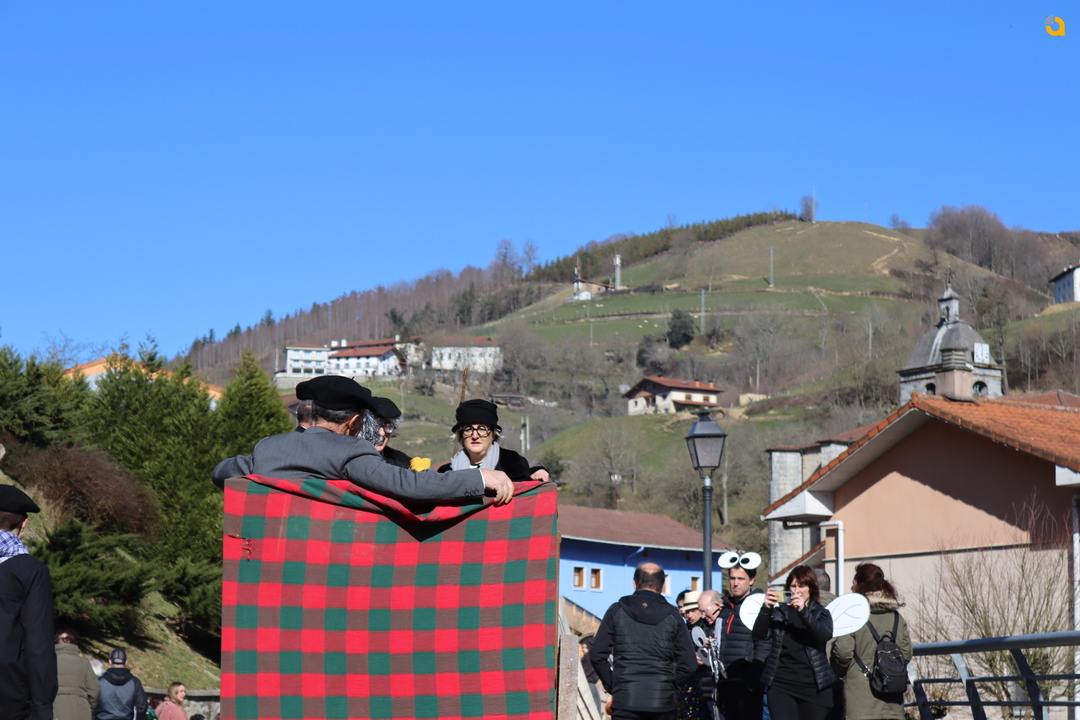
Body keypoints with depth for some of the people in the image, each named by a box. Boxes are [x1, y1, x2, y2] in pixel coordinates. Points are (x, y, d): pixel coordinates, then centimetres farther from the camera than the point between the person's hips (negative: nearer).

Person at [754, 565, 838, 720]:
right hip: (781, 685, -1)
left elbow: (825, 635, -11)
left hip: (814, 687, 1)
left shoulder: (821, 613, 11)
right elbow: (759, 635, -6)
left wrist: (803, 611, -25)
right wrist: (766, 609, -22)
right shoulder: (778, 612, 9)